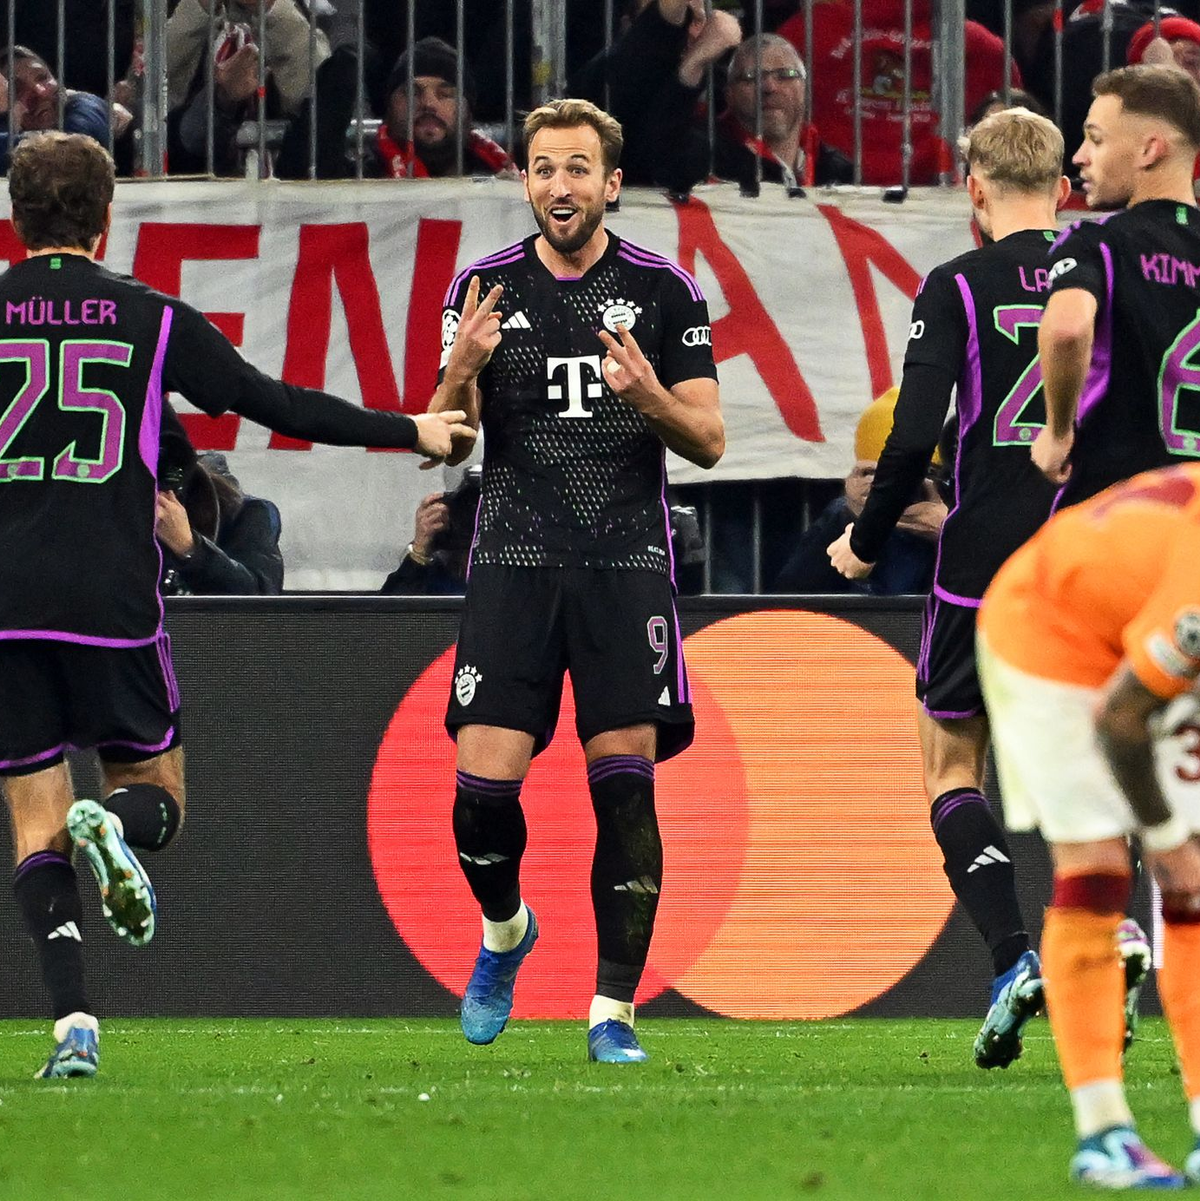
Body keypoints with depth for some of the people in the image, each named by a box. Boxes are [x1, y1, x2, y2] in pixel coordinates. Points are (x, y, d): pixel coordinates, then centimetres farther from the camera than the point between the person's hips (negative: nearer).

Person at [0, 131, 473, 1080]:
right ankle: (116, 827, -23)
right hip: (113, 600, -1)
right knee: (154, 790, 14)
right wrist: (410, 431, 18)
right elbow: (279, 406, 8)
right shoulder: (152, 319, 4)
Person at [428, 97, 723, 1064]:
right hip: (514, 564, 1)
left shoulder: (663, 289, 4)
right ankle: (504, 930, 23)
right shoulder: (485, 289, 7)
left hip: (627, 565, -1)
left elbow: (709, 442, 3)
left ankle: (614, 1010, -2)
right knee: (484, 783, -8)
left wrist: (652, 397, -17)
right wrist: (461, 374, -14)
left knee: (625, 781, -8)